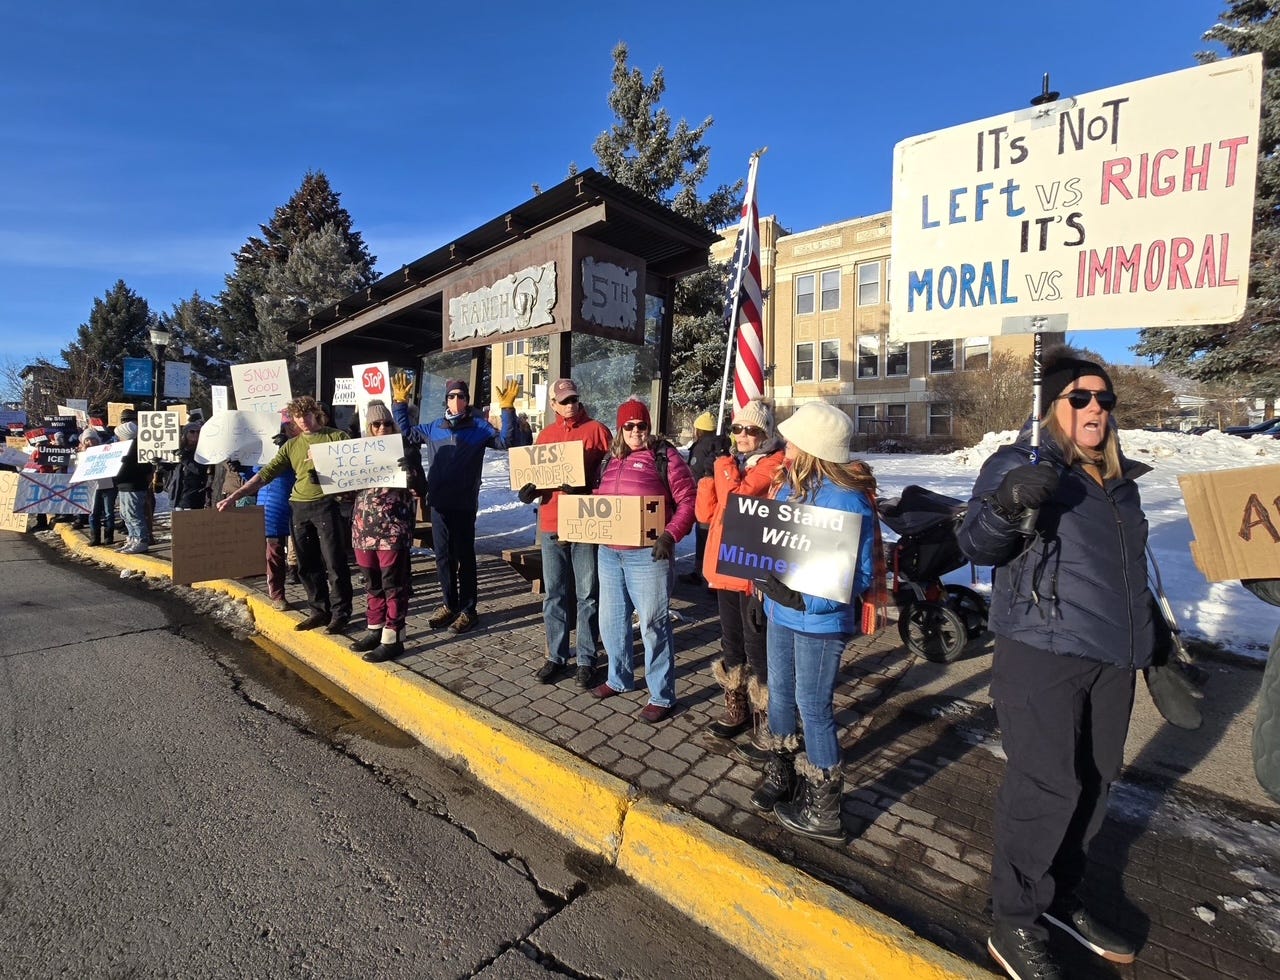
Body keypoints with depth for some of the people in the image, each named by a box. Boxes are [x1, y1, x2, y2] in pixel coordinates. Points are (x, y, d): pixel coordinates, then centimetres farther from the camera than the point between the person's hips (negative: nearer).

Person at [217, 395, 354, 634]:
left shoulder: (337, 436, 4)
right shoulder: (291, 445, 16)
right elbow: (266, 473, 10)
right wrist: (235, 495, 2)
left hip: (326, 504, -5)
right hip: (299, 507, 5)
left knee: (334, 562, -4)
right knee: (307, 564, 9)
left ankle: (340, 614, 5)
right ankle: (319, 611, 21)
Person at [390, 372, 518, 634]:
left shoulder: (478, 427, -1)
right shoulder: (433, 428, 12)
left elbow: (505, 441, -11)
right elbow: (406, 433, 24)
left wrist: (508, 410, -19)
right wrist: (400, 403, 17)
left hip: (464, 504, -4)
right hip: (438, 502, 5)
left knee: (464, 556, 2)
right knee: (443, 556, 11)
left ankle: (467, 610, 11)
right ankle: (450, 605, 24)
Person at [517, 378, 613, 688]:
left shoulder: (596, 430, 1)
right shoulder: (545, 435, 14)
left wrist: (584, 486, -19)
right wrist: (531, 488, -4)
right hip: (551, 525, 4)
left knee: (587, 595, 4)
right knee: (554, 596, 11)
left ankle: (586, 659, 15)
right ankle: (556, 657, 23)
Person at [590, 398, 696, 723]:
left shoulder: (664, 455, -6)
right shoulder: (611, 458, 13)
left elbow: (688, 501, -10)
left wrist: (670, 535, -22)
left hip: (647, 554, -7)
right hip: (609, 552, 7)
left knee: (653, 624, 1)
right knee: (612, 620, 17)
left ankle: (662, 696, 16)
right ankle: (619, 679, 38)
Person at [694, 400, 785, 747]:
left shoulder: (773, 465, -9)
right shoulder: (731, 461, 14)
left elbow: (737, 499, -25)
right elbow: (705, 514, 9)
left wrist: (723, 465, -11)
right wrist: (708, 474, -3)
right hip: (724, 568, 8)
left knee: (757, 650, 0)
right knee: (731, 644, 19)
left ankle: (767, 724, 15)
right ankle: (736, 709, 36)